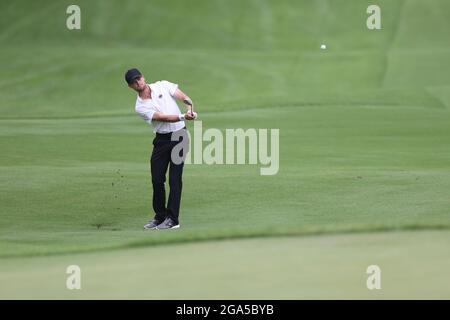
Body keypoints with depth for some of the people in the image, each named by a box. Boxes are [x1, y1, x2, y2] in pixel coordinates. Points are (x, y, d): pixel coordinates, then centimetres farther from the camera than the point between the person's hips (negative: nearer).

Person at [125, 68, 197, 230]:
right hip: (161, 139, 2)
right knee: (157, 179, 3)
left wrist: (190, 109, -30)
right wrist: (183, 117, -30)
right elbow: (162, 117, -16)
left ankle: (173, 219, -5)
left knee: (175, 179, -7)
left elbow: (184, 97, -8)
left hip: (179, 136, -2)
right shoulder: (140, 107, -2)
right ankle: (160, 216, 18)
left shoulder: (163, 86, 1)